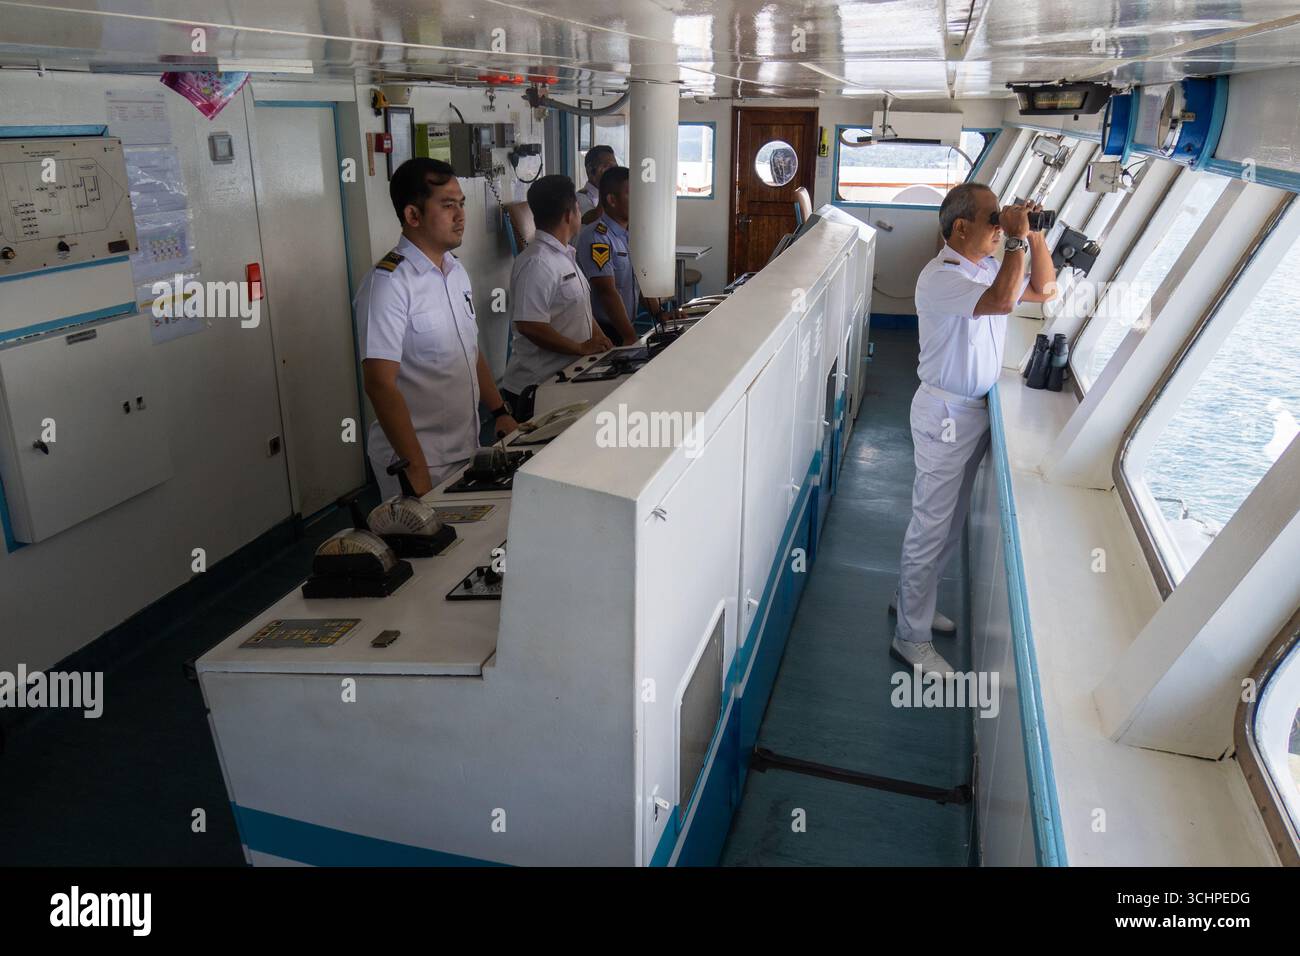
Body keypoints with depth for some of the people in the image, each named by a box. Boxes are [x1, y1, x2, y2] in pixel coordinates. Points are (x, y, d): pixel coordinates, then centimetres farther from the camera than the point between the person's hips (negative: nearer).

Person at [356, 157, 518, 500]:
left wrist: (500, 412, 13)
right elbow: (380, 383, -23)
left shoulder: (457, 272, 9)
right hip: (418, 459, -8)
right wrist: (416, 470, -25)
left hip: (467, 447, 8)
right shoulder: (389, 283, -18)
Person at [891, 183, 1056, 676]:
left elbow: (1044, 291, 16)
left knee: (950, 519, 19)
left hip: (976, 409, 9)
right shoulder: (940, 277, -20)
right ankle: (912, 638, 9)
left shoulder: (989, 266, 8)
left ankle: (909, 598, 36)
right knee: (933, 524, -2)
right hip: (946, 413, -9)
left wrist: (1036, 236, 3)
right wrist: (1019, 239, -24)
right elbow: (1001, 301, -35)